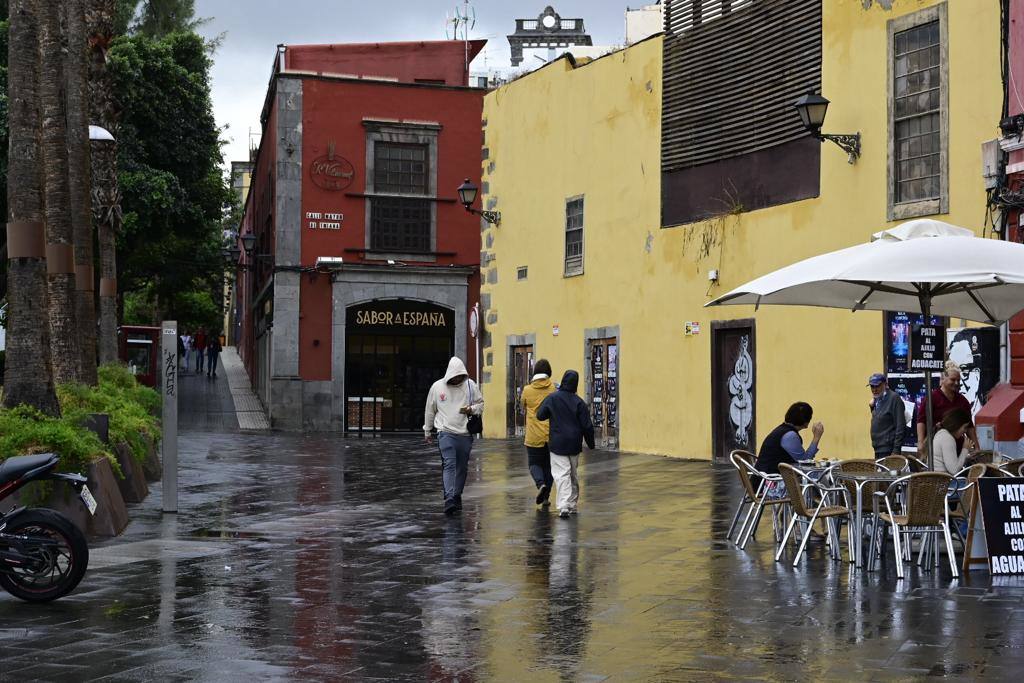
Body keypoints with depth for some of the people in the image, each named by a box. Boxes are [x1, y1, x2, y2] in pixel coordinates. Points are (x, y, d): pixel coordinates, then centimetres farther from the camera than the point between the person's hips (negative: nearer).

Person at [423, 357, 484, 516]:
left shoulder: (470, 385, 1)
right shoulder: (437, 386, 0)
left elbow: (481, 403, 10)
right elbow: (430, 410, 11)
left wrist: (471, 409, -12)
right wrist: (427, 431, 18)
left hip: (465, 433, 3)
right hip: (446, 432, -2)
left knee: (462, 467, 10)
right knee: (449, 464, -16)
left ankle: (457, 497, 25)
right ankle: (449, 500, -23)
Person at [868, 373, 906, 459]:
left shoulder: (894, 398, -10)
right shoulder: (877, 400, 15)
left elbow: (900, 427, -15)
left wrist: (896, 450, -19)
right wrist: (872, 406, 6)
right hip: (878, 449, 8)